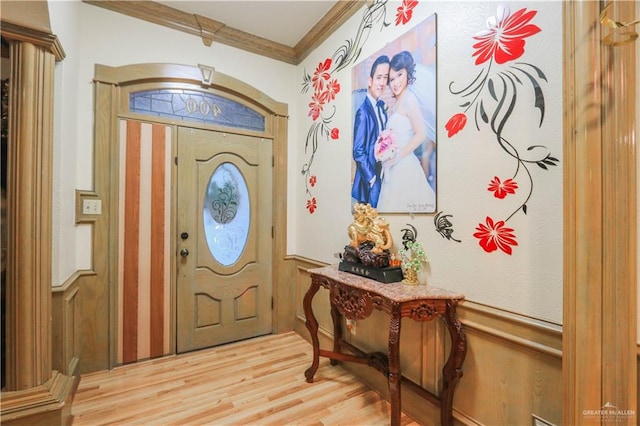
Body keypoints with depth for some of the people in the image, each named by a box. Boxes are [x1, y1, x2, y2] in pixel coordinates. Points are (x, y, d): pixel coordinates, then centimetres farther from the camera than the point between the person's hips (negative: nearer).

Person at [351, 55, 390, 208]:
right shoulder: (363, 111, -19)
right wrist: (371, 177, -12)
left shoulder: (382, 106, 7)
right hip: (369, 179, -8)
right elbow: (358, 152, -19)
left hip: (382, 173, 8)